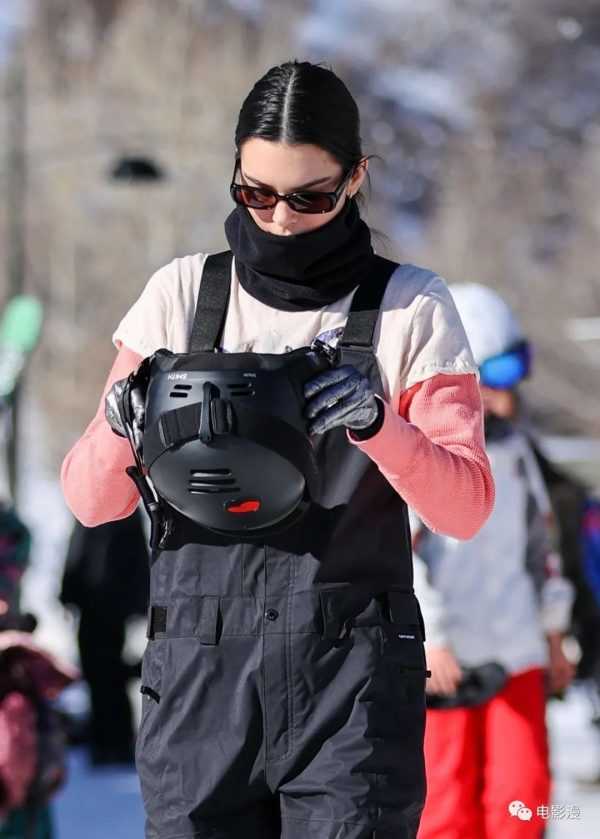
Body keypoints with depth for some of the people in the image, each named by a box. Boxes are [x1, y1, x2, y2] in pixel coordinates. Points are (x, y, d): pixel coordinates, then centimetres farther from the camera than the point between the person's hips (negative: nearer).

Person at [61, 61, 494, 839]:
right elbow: (91, 500, 7)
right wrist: (122, 427, -16)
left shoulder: (411, 308, 6)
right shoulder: (183, 294, 9)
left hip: (353, 667, -2)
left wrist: (378, 424, -20)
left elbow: (466, 506, -1)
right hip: (200, 669, 2)